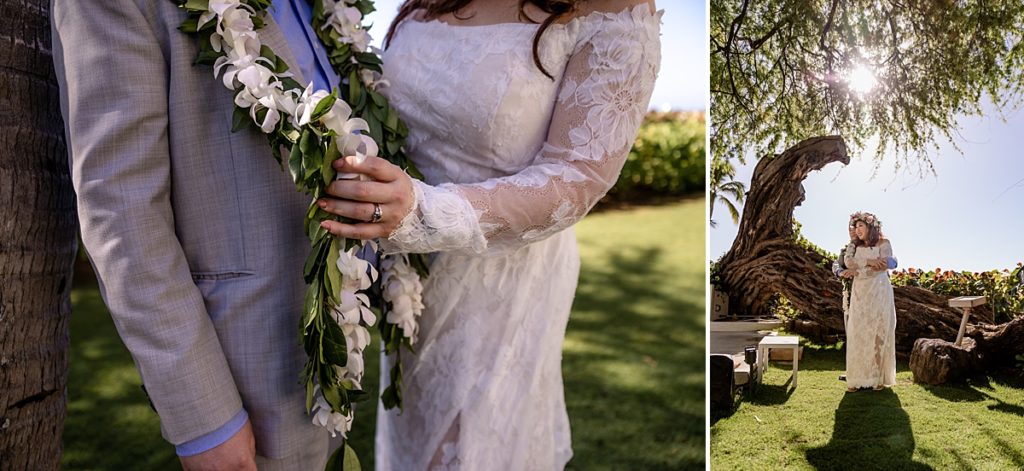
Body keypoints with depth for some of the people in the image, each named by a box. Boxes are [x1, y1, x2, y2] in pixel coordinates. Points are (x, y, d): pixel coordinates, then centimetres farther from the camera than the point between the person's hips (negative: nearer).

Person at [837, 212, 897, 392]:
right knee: (857, 335, -3)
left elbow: (883, 266, -12)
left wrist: (857, 271, -16)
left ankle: (879, 378, 3)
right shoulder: (854, 245, 14)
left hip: (879, 293, -3)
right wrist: (869, 261, -18)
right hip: (860, 294, 3)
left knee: (879, 334, -3)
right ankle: (857, 379, -3)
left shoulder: (883, 243, 3)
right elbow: (848, 261, -5)